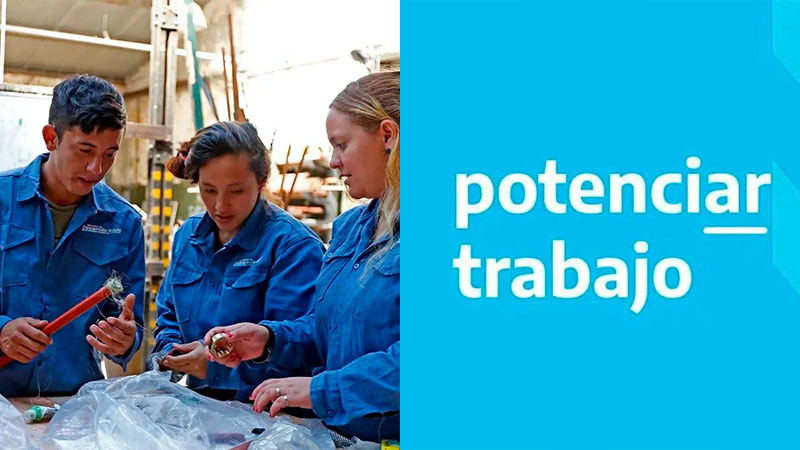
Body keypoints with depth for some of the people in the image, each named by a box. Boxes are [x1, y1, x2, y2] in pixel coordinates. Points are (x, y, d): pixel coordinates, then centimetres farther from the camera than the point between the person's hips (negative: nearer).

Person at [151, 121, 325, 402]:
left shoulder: (294, 246, -9)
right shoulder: (187, 236, 15)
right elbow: (168, 314, 26)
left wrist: (220, 364, -22)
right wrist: (169, 351, 5)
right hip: (198, 405, 8)